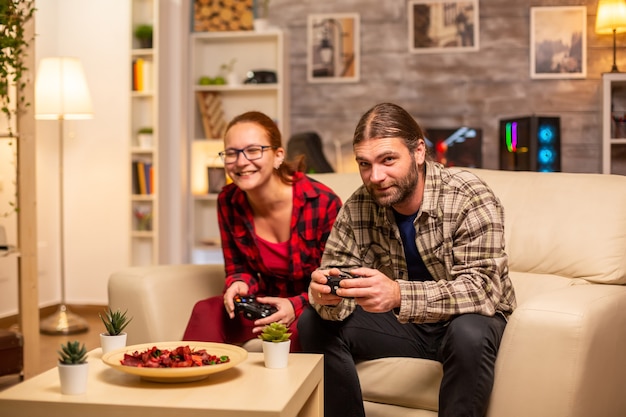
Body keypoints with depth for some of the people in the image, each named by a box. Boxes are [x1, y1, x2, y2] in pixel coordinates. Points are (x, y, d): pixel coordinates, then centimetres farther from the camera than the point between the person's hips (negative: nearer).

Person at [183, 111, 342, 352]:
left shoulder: (323, 203, -19)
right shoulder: (228, 202, -5)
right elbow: (238, 267, 9)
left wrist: (297, 306, -27)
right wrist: (239, 285, -15)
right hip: (268, 303, 4)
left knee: (298, 330, -37)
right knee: (206, 312, -23)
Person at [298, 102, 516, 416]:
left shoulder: (470, 198, -23)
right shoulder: (358, 208, -9)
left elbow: (481, 288, -31)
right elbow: (337, 271, -7)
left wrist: (399, 295, -47)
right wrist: (326, 294, -33)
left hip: (467, 317, -4)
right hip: (403, 320, 4)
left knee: (469, 334, -36)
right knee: (315, 324, -12)